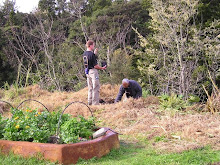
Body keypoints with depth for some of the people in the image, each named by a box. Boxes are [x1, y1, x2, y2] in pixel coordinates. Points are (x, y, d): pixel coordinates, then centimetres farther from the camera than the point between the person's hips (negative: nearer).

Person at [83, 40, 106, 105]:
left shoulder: (84, 53, 7)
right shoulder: (91, 54, -19)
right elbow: (95, 66, -18)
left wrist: (95, 54, 17)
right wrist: (102, 68, -2)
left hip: (87, 71, 9)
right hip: (93, 71, -9)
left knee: (90, 88, 15)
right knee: (96, 88, -3)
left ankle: (90, 103, 18)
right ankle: (95, 103, -3)